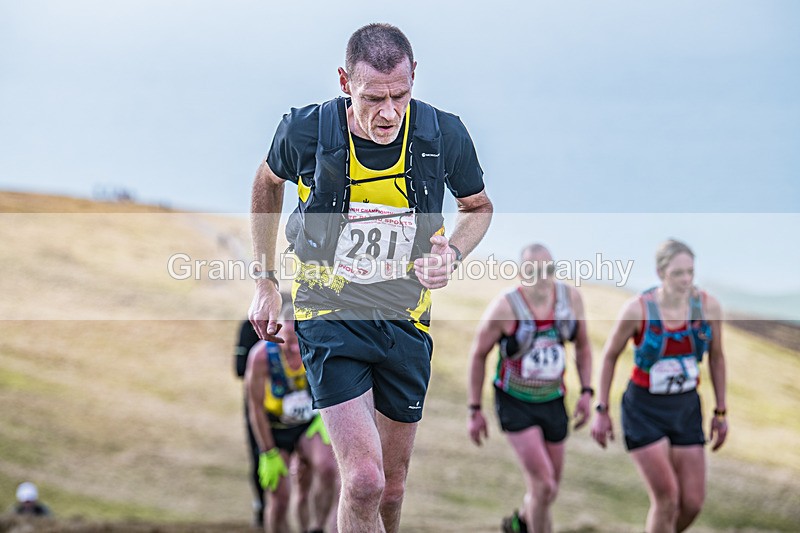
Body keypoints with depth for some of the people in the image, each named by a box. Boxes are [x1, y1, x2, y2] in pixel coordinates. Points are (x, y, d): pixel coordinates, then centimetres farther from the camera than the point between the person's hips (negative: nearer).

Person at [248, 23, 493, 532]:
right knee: (364, 480, -20)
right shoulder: (307, 132, -16)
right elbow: (268, 182, 8)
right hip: (329, 314, -3)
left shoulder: (444, 135, -12)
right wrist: (266, 282, 11)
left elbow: (478, 206, 9)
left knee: (391, 489, 12)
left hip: (405, 318, 3)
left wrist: (451, 253, -12)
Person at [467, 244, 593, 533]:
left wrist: (586, 392, 1)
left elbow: (582, 345, 9)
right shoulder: (504, 308, -19)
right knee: (544, 485, -16)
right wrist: (474, 410, -5)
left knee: (547, 487, 14)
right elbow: (478, 355, -7)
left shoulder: (571, 297, -7)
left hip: (552, 401, 5)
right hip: (515, 404, -5)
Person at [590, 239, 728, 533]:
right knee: (667, 498, -13)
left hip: (686, 409, 4)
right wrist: (601, 411, -1)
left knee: (692, 503, 1)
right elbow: (610, 355, -4)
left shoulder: (708, 305, -10)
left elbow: (716, 358, 5)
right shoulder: (637, 309, -19)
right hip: (643, 410, -4)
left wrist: (721, 412, 7)